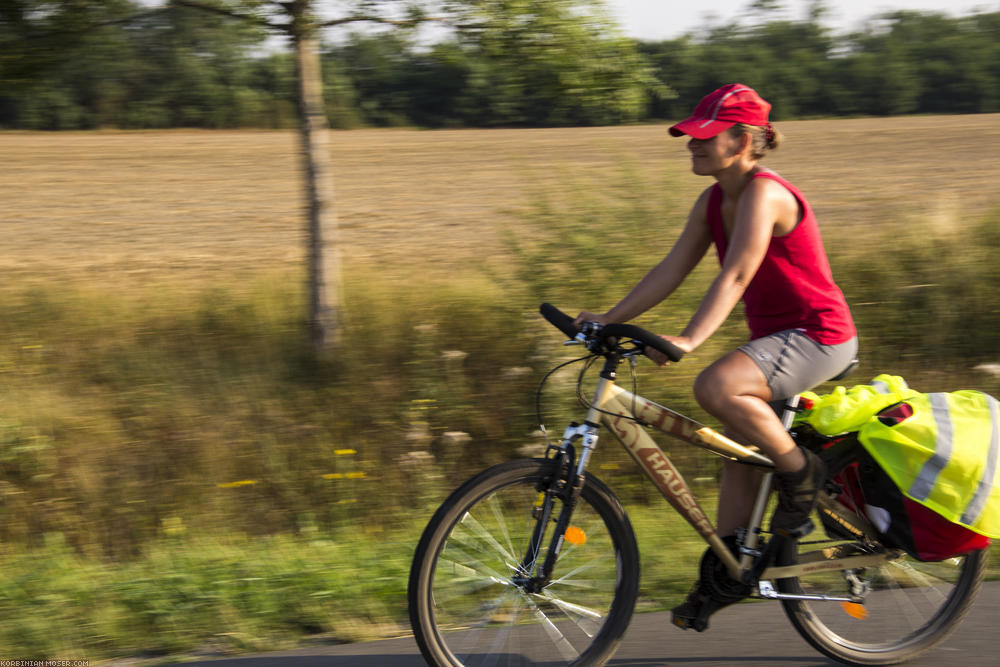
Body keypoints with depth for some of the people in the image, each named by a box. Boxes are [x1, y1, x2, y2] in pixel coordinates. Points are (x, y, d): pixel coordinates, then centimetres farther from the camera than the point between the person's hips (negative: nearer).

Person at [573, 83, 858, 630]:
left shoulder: (764, 194, -20)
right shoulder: (714, 201, 8)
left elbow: (736, 275, -30)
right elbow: (672, 269, 8)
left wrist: (689, 339, -40)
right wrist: (609, 319, 0)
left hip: (818, 336, -10)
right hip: (776, 335, 10)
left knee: (716, 387, -31)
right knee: (740, 452, 10)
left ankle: (801, 473, -11)